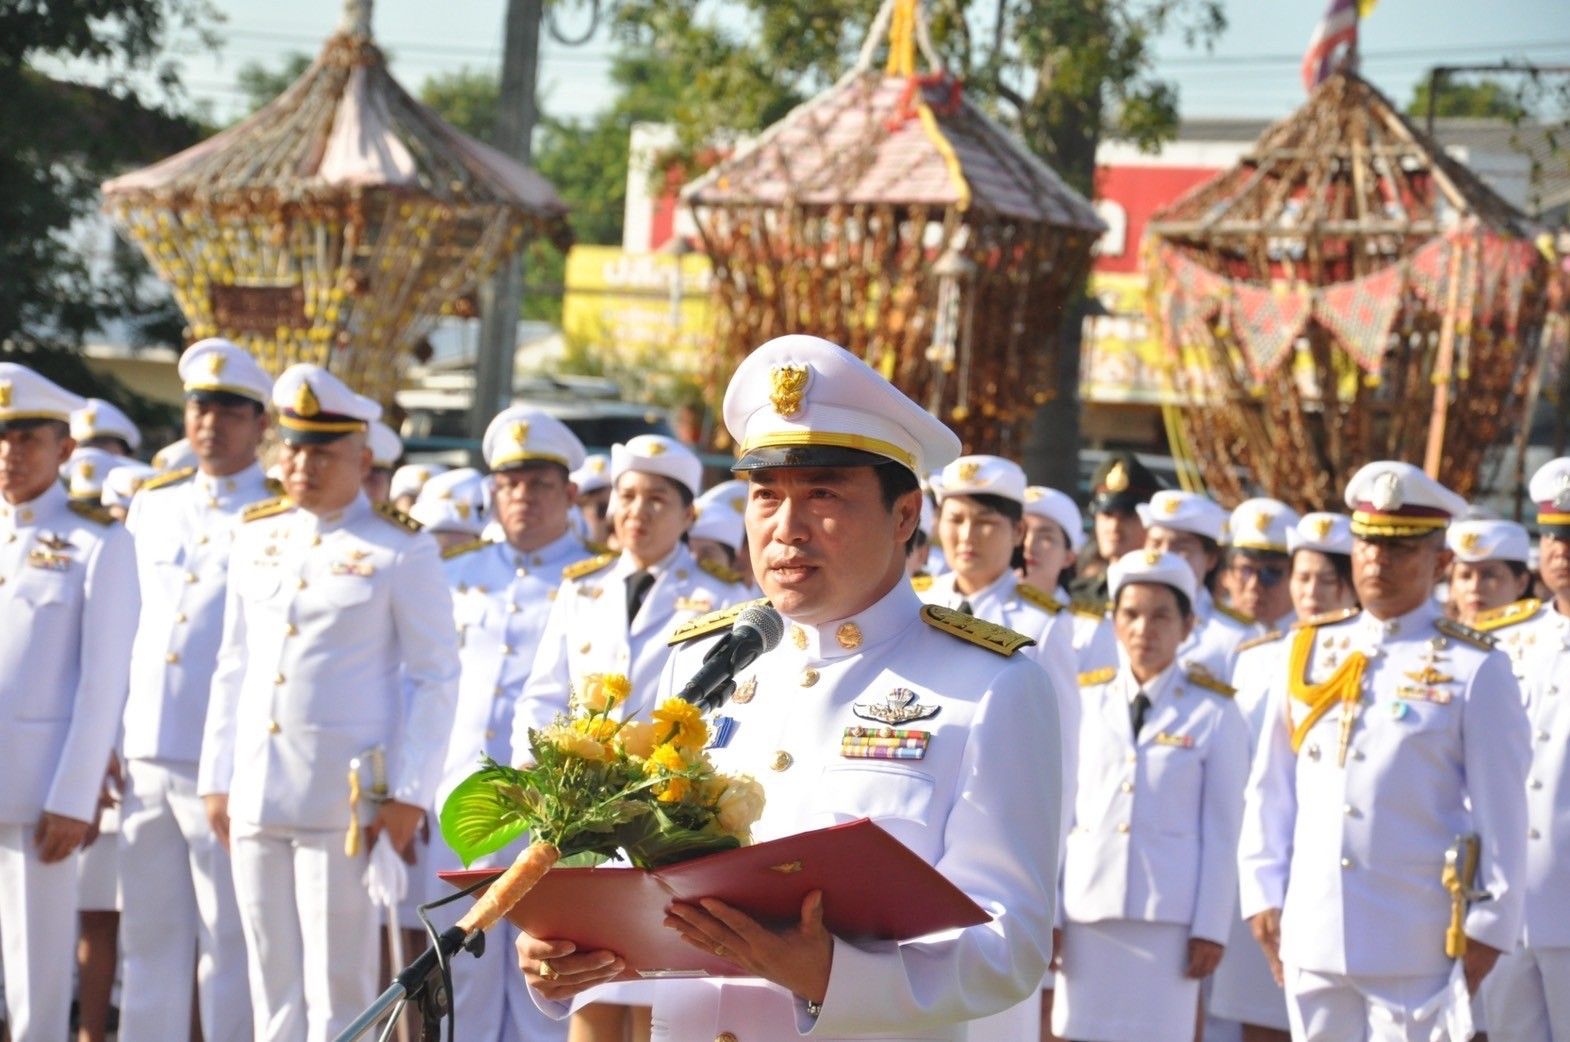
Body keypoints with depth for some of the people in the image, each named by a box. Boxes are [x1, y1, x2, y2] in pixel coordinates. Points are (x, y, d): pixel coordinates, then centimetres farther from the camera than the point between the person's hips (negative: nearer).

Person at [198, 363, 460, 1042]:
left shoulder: (401, 550, -2)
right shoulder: (256, 537, 13)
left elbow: (435, 679, -3)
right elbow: (233, 668, 16)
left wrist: (409, 795, -9)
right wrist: (217, 779, 12)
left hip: (345, 800, -5)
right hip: (256, 797, 5)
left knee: (338, 987, -2)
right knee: (273, 985, 9)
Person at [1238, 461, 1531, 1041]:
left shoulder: (1475, 672, -2)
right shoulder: (1308, 656, 10)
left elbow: (1502, 817, -2)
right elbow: (1269, 791, 13)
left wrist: (1487, 931, -4)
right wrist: (1264, 897, 8)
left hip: (1418, 950, -4)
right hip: (1313, 940, 4)